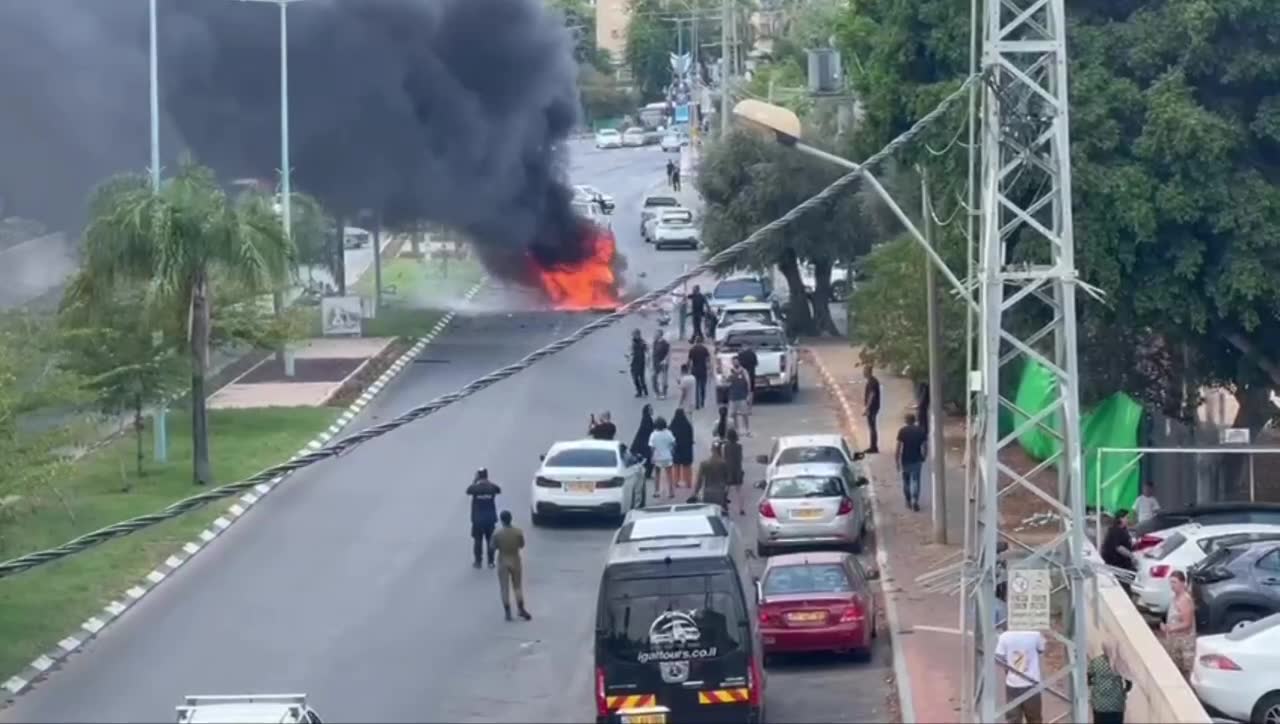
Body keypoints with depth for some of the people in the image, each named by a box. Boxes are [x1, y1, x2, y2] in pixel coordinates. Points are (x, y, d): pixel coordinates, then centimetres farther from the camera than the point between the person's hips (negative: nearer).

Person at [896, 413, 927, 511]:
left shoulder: (902, 431, -10)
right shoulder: (920, 431, -2)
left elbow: (899, 448, -12)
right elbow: (924, 447, 0)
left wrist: (897, 462, -6)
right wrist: (923, 458, 15)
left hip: (905, 461, -1)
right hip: (917, 460, 1)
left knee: (906, 481, 16)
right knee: (915, 481, 6)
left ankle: (909, 502, 25)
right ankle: (915, 501, -10)